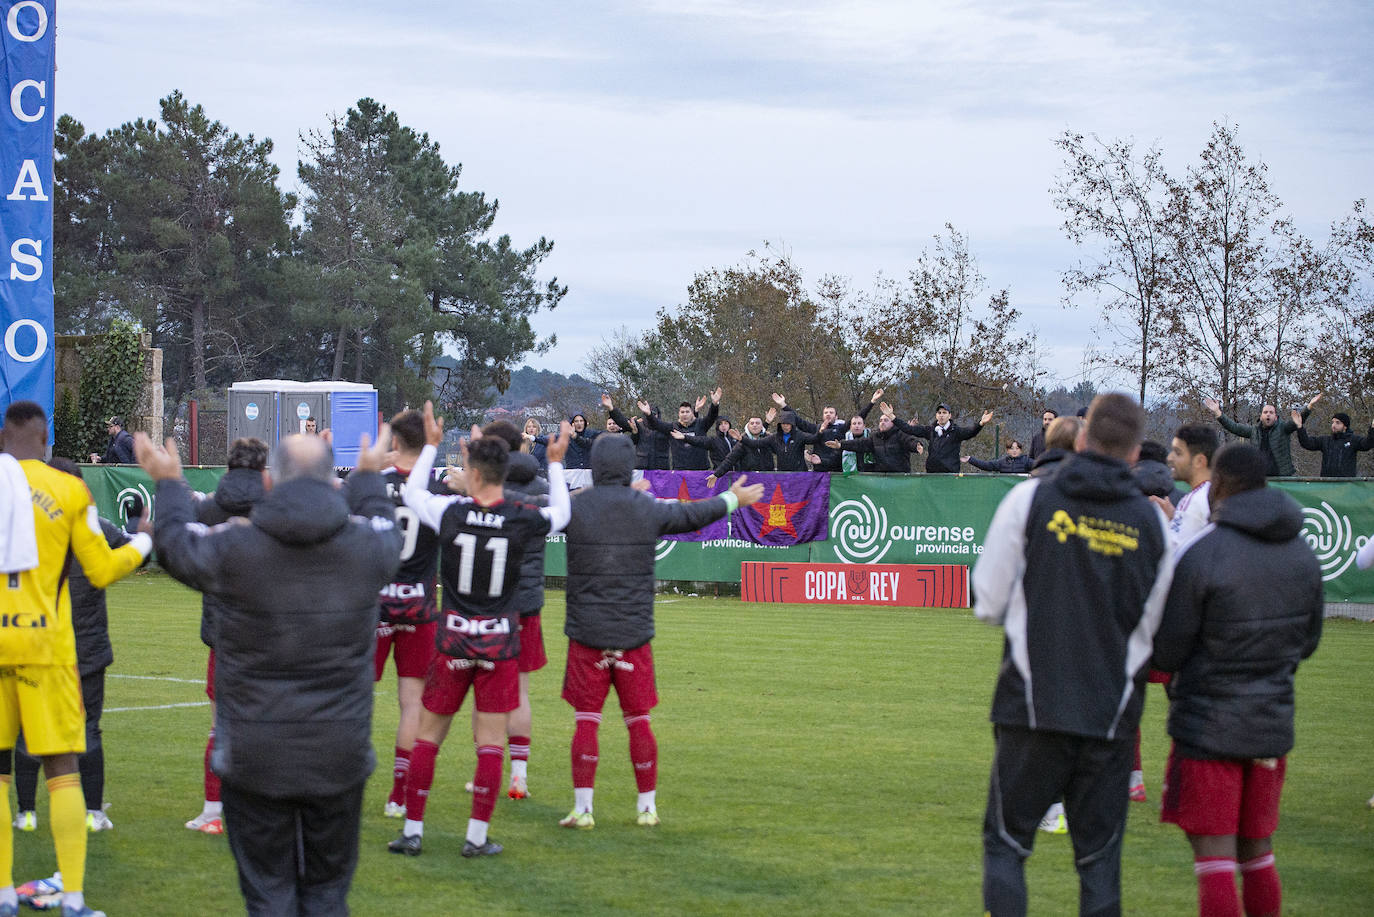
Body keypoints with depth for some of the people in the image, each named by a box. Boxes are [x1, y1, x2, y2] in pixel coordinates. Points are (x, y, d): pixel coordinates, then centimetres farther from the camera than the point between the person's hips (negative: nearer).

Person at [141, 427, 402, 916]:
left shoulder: (234, 548, -13)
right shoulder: (366, 545, -6)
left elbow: (176, 543, 8)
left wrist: (169, 484, 27)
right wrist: (369, 476, 39)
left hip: (256, 760, -2)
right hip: (339, 756, 2)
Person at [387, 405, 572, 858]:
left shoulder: (450, 512, -10)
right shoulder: (522, 520, -10)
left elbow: (411, 492, 12)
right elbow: (561, 513, 14)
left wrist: (431, 445, 23)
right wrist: (556, 463, 23)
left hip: (453, 639, 0)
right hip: (500, 642, 0)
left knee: (428, 734, 10)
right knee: (491, 741, 4)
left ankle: (412, 831, 11)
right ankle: (477, 837, 4)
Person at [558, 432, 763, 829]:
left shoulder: (575, 507, -8)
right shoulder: (648, 509, 0)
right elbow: (695, 514, 16)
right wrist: (734, 498, 35)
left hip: (587, 634, -2)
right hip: (635, 634, 2)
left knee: (586, 721, 2)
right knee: (639, 721, 10)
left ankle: (582, 807, -1)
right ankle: (647, 806, 17)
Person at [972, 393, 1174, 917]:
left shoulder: (1031, 499, -3)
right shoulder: (1150, 523, 3)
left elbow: (988, 603, -1)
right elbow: (1151, 624, 9)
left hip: (1035, 703, -2)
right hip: (1113, 712, 2)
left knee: (1005, 843, 7)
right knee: (1099, 857, 8)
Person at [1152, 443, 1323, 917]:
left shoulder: (1200, 554, -17)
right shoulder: (1302, 553, 2)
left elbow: (1166, 654, -12)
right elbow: (1308, 640, 13)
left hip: (1208, 728, -6)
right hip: (1272, 723, 6)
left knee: (1214, 862, -3)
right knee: (1257, 855, 16)